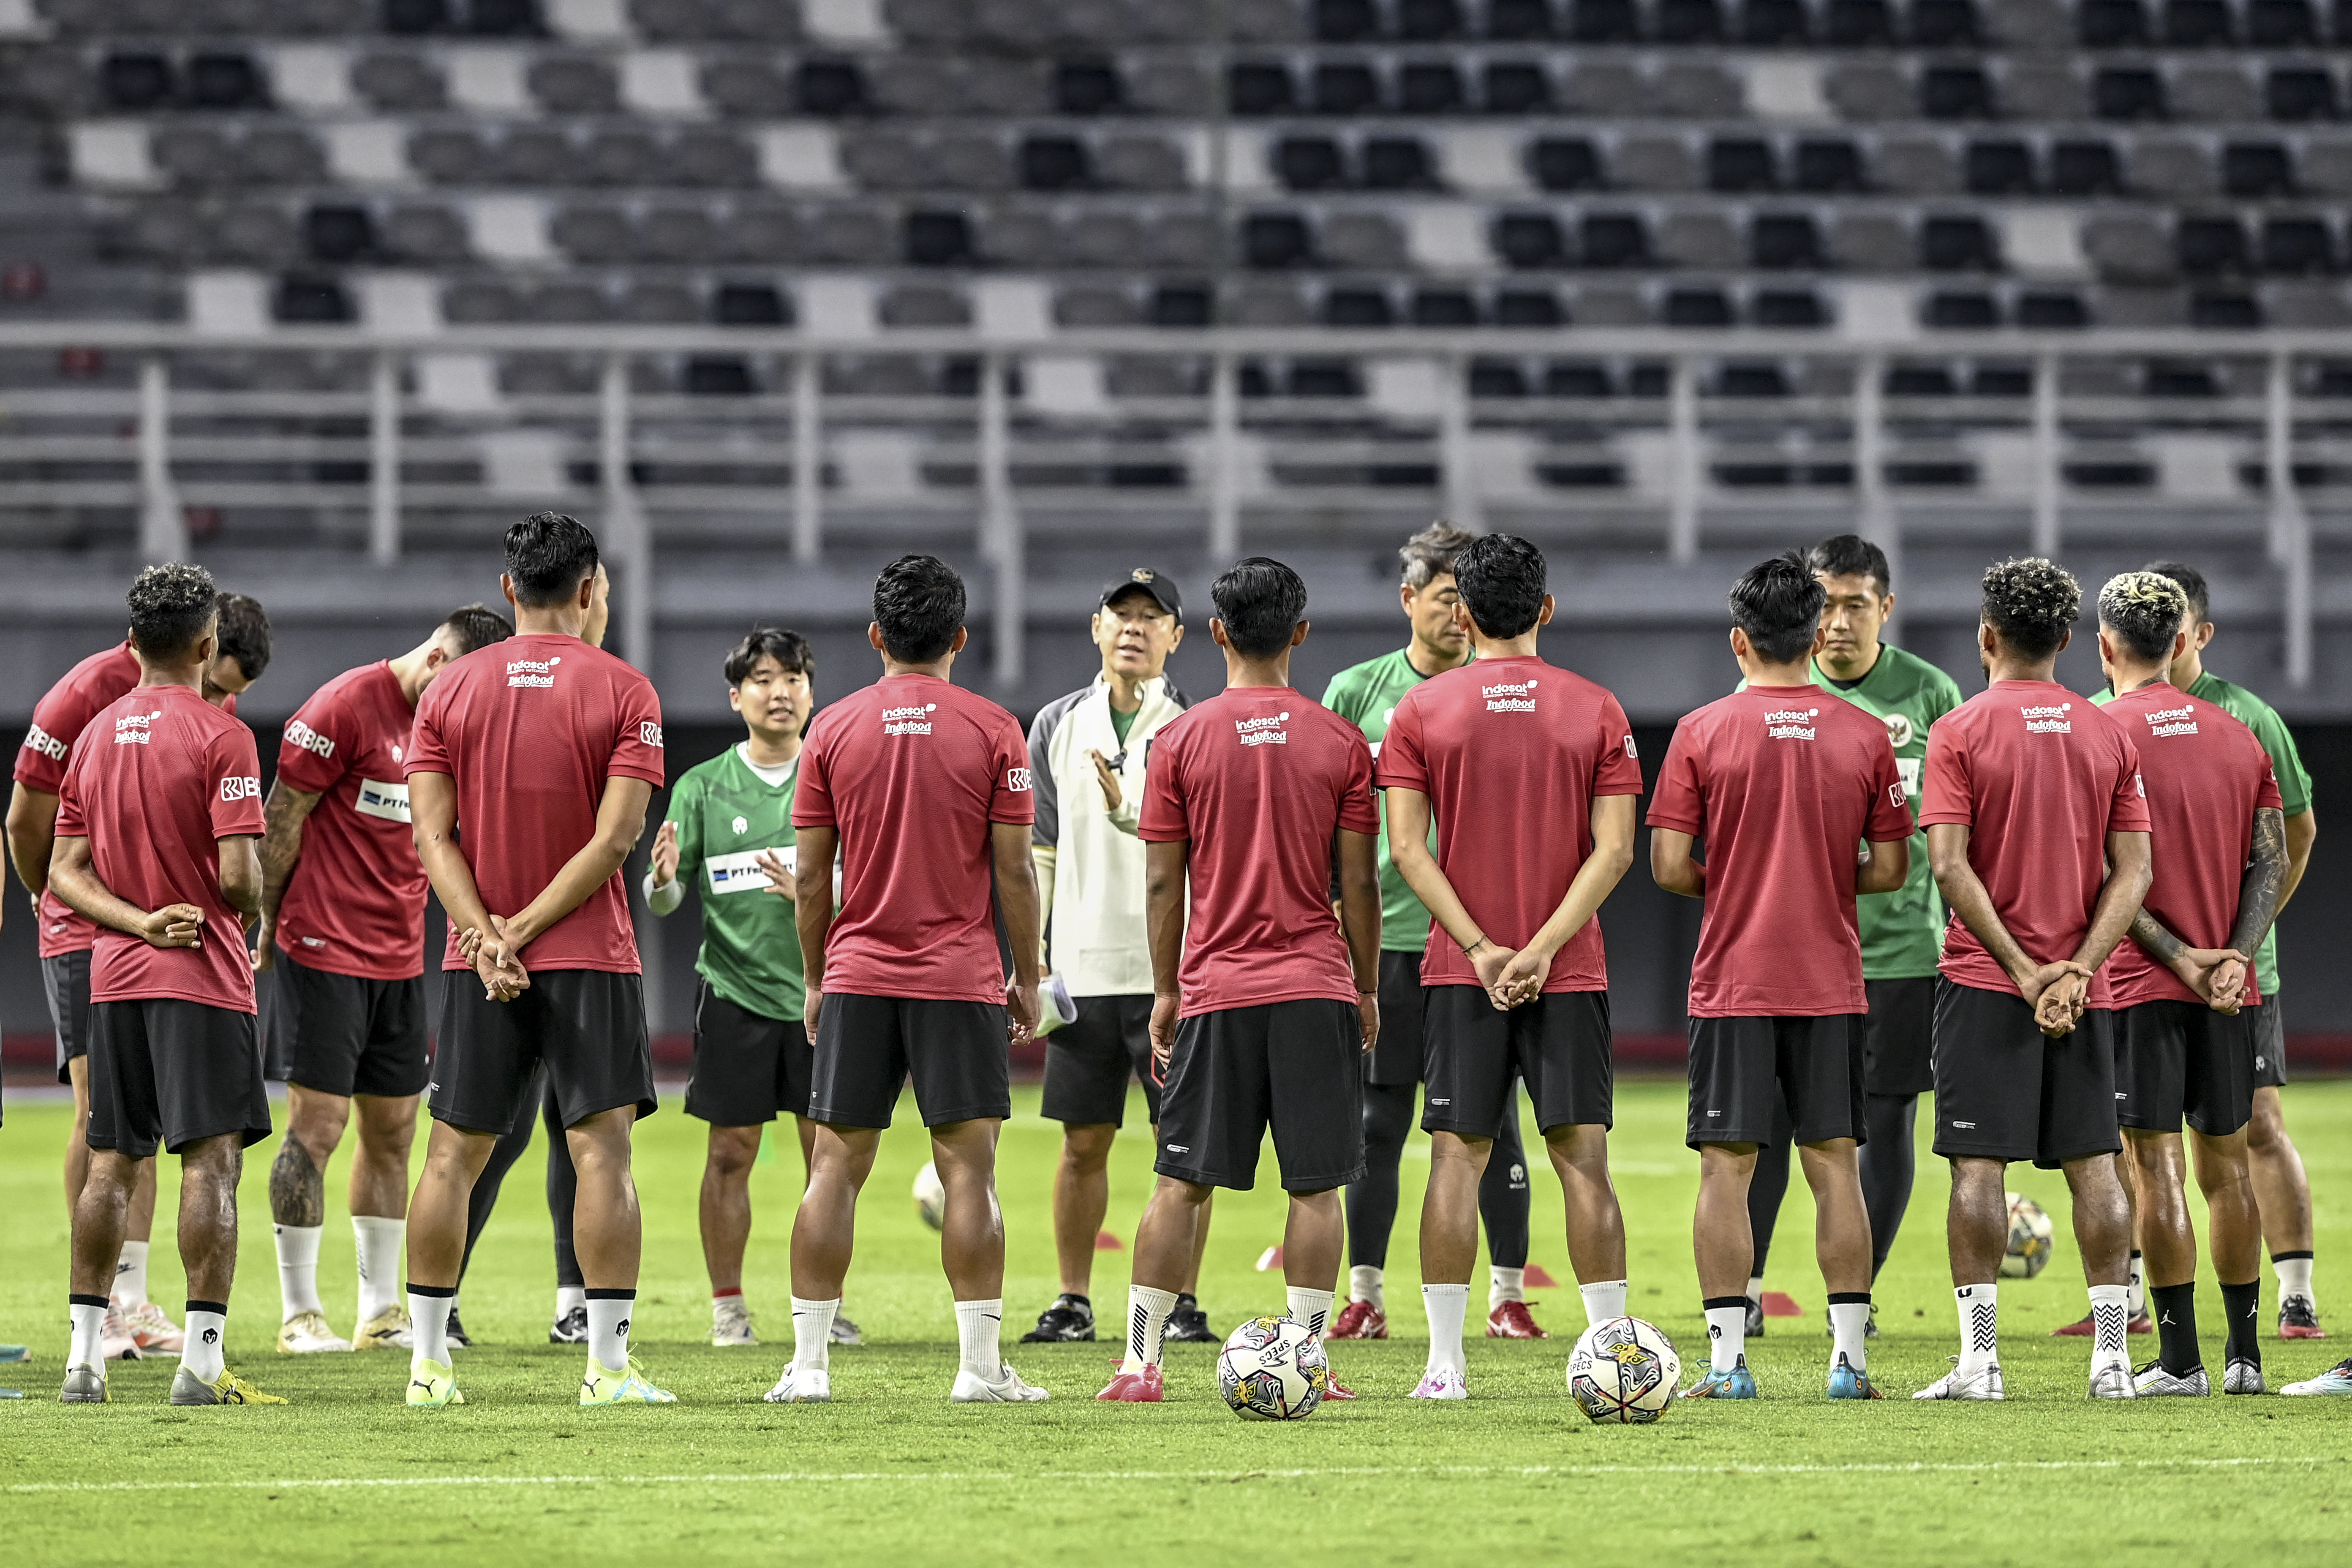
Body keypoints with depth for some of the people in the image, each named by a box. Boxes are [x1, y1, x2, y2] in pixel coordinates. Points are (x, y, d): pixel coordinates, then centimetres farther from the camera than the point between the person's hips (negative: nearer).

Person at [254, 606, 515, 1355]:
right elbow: (281, 821, -7)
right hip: (324, 949, -7)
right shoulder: (345, 708, -12)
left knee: (392, 1131, 8)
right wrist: (273, 925, -2)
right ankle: (299, 1315, -2)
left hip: (401, 956, 7)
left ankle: (381, 1311, 14)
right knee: (317, 1127, -6)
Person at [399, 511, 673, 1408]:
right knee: (602, 1149, -4)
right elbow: (615, 837, -12)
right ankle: (608, 1362, -10)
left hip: (477, 963, 3)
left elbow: (433, 833, -3)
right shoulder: (623, 692, -3)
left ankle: (428, 1362, 8)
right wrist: (527, 928, -10)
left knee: (454, 1155, 7)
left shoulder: (450, 690, 5)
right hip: (590, 958, -3)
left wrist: (487, 935, -9)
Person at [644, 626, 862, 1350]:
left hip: (821, 989, 0)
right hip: (735, 989, 0)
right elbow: (665, 900, 3)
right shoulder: (703, 787, 4)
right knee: (731, 1153, 0)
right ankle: (728, 1308, 8)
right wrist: (662, 878, -20)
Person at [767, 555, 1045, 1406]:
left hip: (857, 979, 2)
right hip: (962, 983, -2)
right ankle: (981, 1365, -3)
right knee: (967, 1168, 0)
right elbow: (1014, 870, -3)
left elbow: (810, 874, 4)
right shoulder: (992, 730, -2)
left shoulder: (833, 730, 2)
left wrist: (815, 978, 14)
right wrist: (1028, 978, 7)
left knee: (836, 1166, 4)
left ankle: (808, 1362, 2)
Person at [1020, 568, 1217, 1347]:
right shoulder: (1059, 725, 10)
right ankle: (1072, 1303, 12)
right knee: (1083, 1142, 5)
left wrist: (1127, 812, -27)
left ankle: (1183, 1302, 7)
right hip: (1084, 967, 3)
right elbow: (1040, 851, 12)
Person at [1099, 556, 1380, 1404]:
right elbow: (1358, 880, 2)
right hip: (1315, 986, 0)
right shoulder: (1338, 742, 1)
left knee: (1179, 1182, 3)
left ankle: (1140, 1363, 0)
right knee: (1315, 1186, 2)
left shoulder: (1181, 740, 0)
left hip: (1214, 988, 0)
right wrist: (1367, 988, 11)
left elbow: (1163, 881, 1)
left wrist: (1165, 992, 10)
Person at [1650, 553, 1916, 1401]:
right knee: (1835, 1166, 7)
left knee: (1726, 1168, 1)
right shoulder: (1865, 735, 0)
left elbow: (1669, 867, -7)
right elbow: (1891, 867, 2)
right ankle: (1849, 1356, 5)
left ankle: (1726, 1359, -3)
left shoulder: (1702, 732, -5)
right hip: (1830, 983, 2)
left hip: (1732, 982, -2)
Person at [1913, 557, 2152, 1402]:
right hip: (2082, 991, 3)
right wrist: (2077, 969, -6)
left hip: (1985, 982, -3)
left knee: (1978, 1165, -3)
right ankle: (2110, 1357, 3)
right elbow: (2133, 871, 0)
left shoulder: (1960, 731, -5)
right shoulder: (2109, 735, 7)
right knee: (2093, 1164, 5)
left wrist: (2023, 969, -11)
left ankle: (1979, 1359, -7)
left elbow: (1950, 866, -13)